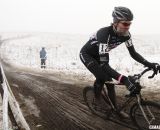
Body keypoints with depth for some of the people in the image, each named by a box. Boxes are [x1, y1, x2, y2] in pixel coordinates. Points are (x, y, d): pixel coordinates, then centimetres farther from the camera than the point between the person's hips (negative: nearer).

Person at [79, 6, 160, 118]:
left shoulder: (125, 34, -20)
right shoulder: (105, 33, -41)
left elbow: (133, 53, -10)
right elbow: (103, 64, -46)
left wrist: (149, 64, -27)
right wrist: (124, 79, -56)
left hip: (99, 55, 6)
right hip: (87, 54, -6)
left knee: (109, 80, 4)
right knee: (101, 77, -21)